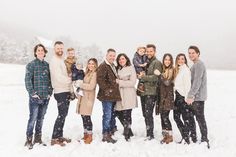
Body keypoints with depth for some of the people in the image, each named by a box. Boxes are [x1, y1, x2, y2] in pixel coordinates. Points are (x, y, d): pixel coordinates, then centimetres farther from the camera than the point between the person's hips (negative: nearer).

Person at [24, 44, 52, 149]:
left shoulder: (47, 65, 10)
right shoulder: (31, 65, -3)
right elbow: (27, 80, -8)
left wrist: (50, 92, 5)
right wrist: (32, 93, -13)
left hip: (46, 97, 5)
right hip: (35, 97, -4)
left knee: (41, 118, 13)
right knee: (33, 118, -3)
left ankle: (38, 138, 25)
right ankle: (29, 140, 11)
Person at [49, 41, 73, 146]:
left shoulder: (61, 60, 17)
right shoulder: (54, 61, -12)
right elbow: (59, 78, -21)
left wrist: (71, 90, 10)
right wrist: (71, 79, -8)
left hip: (66, 91, 9)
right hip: (60, 92, -9)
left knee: (63, 114, 13)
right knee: (62, 115, -8)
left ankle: (60, 136, 22)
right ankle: (54, 139, 0)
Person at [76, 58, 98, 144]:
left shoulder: (94, 74, -7)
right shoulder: (87, 73, 17)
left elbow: (91, 86, -16)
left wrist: (80, 84, -9)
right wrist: (79, 87, 3)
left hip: (89, 97, -8)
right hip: (83, 96, 8)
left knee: (87, 116, -6)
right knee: (83, 116, 10)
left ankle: (90, 136, 6)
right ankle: (85, 135, 21)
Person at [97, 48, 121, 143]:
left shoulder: (113, 66, 19)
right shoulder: (103, 66, -11)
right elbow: (99, 79, -22)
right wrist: (107, 89, -21)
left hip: (113, 96, 10)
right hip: (107, 96, -9)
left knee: (112, 114, 19)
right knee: (107, 115, -6)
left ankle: (112, 131, 33)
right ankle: (106, 135, 1)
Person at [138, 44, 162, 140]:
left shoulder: (157, 63, -4)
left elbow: (155, 77, -15)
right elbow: (139, 75, 21)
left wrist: (143, 77, -11)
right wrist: (139, 75, -1)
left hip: (151, 92, -7)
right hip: (143, 91, 7)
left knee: (148, 114, -9)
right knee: (145, 114, 11)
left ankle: (150, 135, 1)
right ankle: (148, 134, 21)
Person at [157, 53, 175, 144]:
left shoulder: (172, 70, -5)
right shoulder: (162, 69, 13)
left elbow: (167, 82, -17)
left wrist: (160, 75, -14)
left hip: (168, 96, -6)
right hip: (162, 96, 6)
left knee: (165, 116, -9)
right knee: (162, 116, 8)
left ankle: (170, 136, 4)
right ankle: (165, 135, 18)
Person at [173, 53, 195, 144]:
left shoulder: (185, 69, -10)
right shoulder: (177, 70, 14)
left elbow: (188, 84, -16)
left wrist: (187, 97, -19)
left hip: (183, 96, -9)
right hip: (178, 96, 9)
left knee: (186, 118, -1)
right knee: (176, 117, 12)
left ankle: (187, 138, 8)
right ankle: (185, 136, 22)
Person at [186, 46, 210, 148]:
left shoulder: (199, 64, -13)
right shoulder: (195, 65, 18)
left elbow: (197, 82, -21)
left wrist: (191, 96, -23)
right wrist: (191, 96, 17)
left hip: (198, 97, -10)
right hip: (195, 96, 10)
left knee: (200, 118, -5)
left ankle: (205, 141, 3)